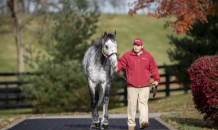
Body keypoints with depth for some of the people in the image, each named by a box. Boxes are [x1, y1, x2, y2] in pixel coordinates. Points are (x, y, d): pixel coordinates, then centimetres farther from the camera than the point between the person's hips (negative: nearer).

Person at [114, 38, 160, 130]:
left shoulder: (148, 56, 7)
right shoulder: (127, 56, 4)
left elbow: (154, 68, 13)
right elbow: (121, 63, 1)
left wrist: (156, 79, 10)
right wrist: (117, 68, -21)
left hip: (144, 86, 0)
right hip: (131, 86, 0)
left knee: (143, 103, -9)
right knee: (131, 104, 2)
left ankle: (143, 122, -18)